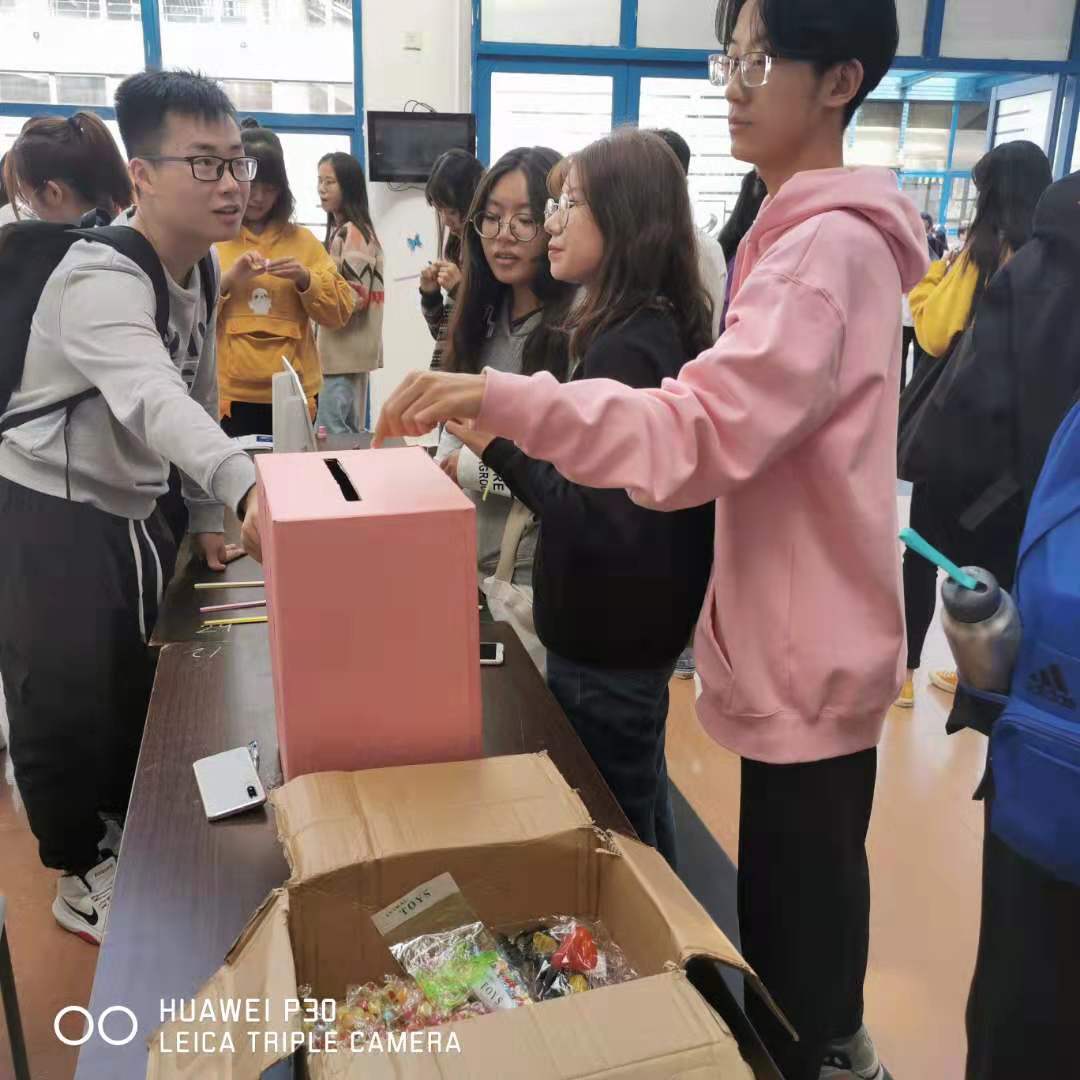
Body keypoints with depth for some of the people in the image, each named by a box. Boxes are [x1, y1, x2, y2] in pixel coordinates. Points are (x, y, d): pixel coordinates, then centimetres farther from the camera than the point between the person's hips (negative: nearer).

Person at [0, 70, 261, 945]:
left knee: (149, 693, 19)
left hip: (134, 515, 8)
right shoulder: (100, 279, -26)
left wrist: (208, 517, 11)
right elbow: (155, 402, -45)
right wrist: (250, 485, -62)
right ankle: (85, 874, 26)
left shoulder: (200, 273, 3)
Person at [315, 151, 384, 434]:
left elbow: (357, 296, -20)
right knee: (350, 430, 14)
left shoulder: (353, 233, -13)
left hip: (346, 348, -10)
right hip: (347, 348, 10)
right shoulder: (340, 230, 16)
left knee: (330, 434, -11)